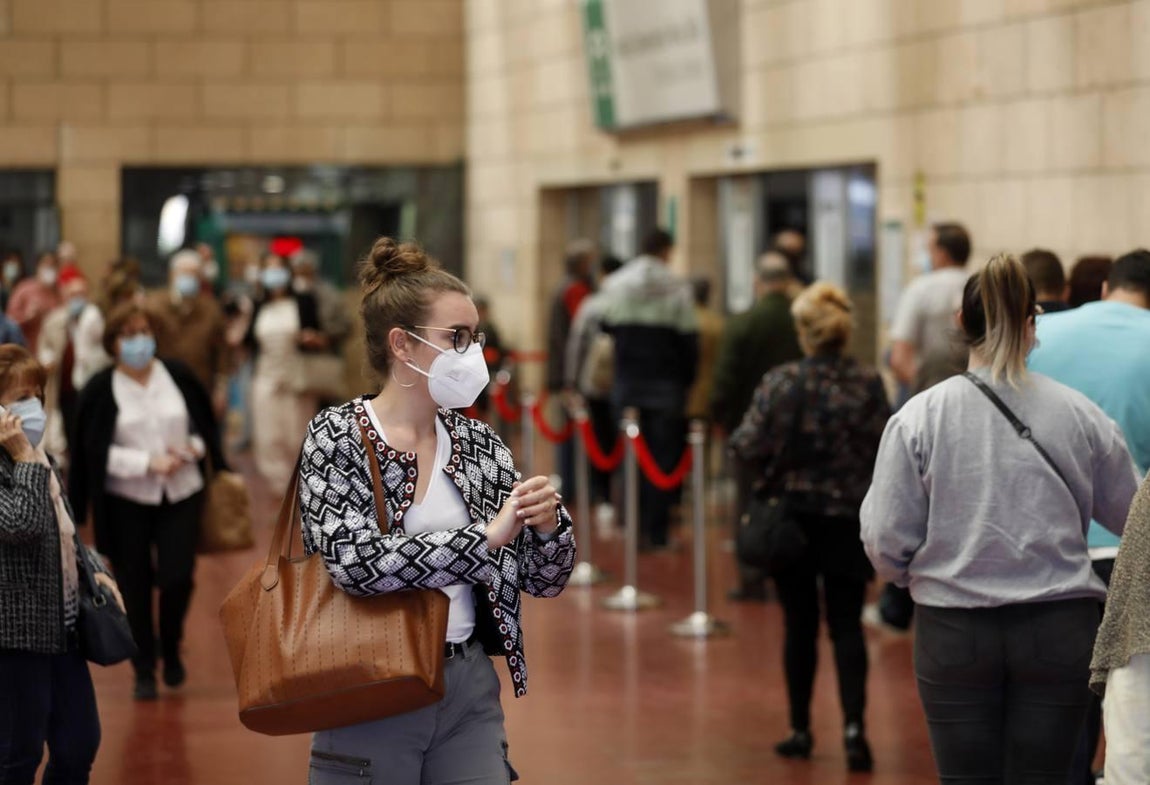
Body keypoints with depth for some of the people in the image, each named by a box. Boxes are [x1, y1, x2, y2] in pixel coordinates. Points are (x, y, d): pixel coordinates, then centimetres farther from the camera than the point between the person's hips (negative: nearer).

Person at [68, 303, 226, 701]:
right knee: (135, 586, 4)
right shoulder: (101, 390, -7)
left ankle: (171, 648, 21)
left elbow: (205, 426, 9)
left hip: (182, 494, 1)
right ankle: (144, 671, 20)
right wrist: (148, 463, -16)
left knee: (177, 578, -9)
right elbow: (97, 451, -8)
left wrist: (192, 448, -12)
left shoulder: (178, 376, -1)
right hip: (127, 500, -1)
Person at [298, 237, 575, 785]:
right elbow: (355, 561, -24)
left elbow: (543, 580, 9)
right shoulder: (337, 437, -8)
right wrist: (486, 536, -23)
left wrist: (548, 525, -12)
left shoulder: (479, 443, 4)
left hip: (471, 684, 4)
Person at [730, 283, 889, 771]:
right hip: (849, 520, 1)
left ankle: (801, 730, 19)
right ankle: (853, 726, -11)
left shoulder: (779, 383, -11)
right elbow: (887, 451, -8)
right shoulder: (867, 385, -7)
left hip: (792, 516, 0)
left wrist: (737, 435, 9)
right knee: (847, 625, 6)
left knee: (800, 625, 12)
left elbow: (750, 448, -13)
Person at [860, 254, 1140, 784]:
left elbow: (884, 538, -6)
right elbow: (1133, 517, 5)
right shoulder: (1081, 415, -4)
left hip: (953, 630, 0)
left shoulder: (919, 417, -7)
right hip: (1059, 628, 1)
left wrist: (910, 577, 16)